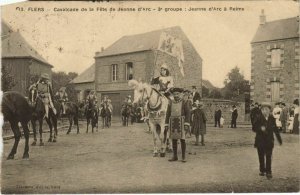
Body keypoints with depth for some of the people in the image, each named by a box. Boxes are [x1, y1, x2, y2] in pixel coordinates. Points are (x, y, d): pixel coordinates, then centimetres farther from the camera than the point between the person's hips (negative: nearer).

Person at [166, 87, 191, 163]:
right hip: (173, 123, 4)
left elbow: (188, 113, -8)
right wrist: (167, 124, 5)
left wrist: (187, 124, -17)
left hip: (181, 123, -3)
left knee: (182, 139, -4)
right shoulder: (171, 103, 7)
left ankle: (183, 157, 4)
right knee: (174, 140, 6)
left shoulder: (184, 102, -3)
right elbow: (168, 114, 9)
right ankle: (175, 156, 14)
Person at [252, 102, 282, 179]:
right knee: (261, 157, 10)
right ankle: (262, 170, 26)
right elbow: (254, 128, -5)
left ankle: (268, 172, 5)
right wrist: (260, 129, -25)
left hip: (269, 140, 0)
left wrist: (279, 139, 13)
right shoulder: (259, 118, -6)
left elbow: (275, 129, 10)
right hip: (260, 140, 0)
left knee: (268, 157, -2)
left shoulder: (272, 119, 1)